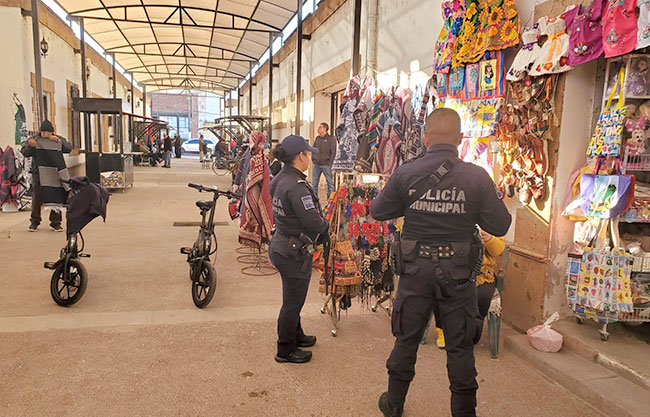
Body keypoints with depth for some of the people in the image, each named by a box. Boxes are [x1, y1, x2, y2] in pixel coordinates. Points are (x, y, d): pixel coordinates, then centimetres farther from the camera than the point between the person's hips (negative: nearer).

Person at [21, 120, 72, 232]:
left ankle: (55, 222, 12)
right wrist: (31, 146, -18)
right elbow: (24, 152, 2)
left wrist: (59, 141, -12)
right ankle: (34, 222, 12)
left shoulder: (59, 139, 12)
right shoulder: (34, 139, 8)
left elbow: (69, 148, 0)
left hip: (56, 174, 1)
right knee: (37, 197, 0)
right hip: (39, 174, -1)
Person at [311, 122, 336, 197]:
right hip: (316, 164, 5)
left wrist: (329, 162, -11)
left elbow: (333, 152, -6)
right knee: (314, 182, 7)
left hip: (326, 165, -5)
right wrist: (313, 158, 6)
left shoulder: (331, 139, -3)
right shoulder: (317, 138, 12)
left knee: (330, 182, 2)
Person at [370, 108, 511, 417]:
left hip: (415, 270, 1)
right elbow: (500, 226, -7)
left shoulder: (405, 174, -9)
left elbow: (378, 211, 1)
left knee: (406, 339, 18)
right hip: (458, 274, -1)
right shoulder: (477, 177, -12)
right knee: (460, 346, 14)